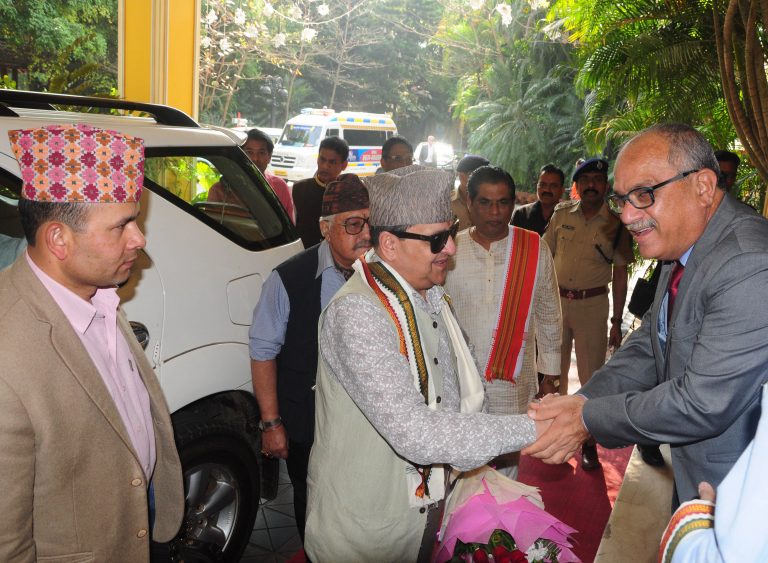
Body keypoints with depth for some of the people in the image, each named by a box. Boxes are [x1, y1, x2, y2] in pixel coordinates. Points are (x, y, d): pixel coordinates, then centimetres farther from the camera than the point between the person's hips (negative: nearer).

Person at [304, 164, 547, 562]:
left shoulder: (431, 298, 4)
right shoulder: (356, 313, -26)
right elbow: (415, 432, -33)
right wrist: (529, 429, -29)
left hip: (426, 507, 8)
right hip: (366, 527, -7)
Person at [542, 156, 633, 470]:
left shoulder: (615, 225, -4)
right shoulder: (561, 215, 2)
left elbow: (620, 276, -1)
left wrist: (617, 322, -3)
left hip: (592, 304, -2)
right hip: (556, 301, 3)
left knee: (592, 376, 3)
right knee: (555, 369, 14)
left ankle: (589, 442, 15)